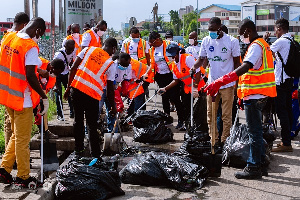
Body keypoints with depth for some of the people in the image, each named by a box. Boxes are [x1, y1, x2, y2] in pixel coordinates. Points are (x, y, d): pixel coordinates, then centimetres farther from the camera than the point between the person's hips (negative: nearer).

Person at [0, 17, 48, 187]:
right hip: (22, 98, -8)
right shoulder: (30, 46, -20)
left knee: (16, 135, 22)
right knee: (23, 139, 5)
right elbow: (30, 76, -25)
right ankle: (23, 177, 16)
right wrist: (44, 96, -16)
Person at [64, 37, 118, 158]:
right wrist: (113, 107, 14)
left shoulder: (88, 49, 9)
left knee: (78, 121, 18)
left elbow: (73, 68, 4)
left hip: (76, 88, 3)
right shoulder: (110, 63, 2)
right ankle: (95, 155, 6)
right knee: (92, 126, 6)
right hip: (92, 95, -3)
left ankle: (78, 149, 27)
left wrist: (68, 87, 11)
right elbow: (110, 89, 3)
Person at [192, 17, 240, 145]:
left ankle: (224, 141, 9)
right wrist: (194, 66, -12)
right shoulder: (206, 41, 4)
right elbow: (201, 59, 10)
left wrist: (235, 82, -5)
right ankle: (213, 140, 15)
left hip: (227, 83, -4)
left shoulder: (232, 41, -6)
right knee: (210, 114, 5)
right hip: (212, 83, 4)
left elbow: (237, 63, -1)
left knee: (226, 115, 1)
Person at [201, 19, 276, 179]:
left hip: (254, 95, -10)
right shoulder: (262, 44, 17)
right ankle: (260, 165, 23)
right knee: (256, 131, 16)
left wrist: (220, 82, -41)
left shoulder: (256, 46, -16)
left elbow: (245, 68, -32)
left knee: (254, 132, -4)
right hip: (258, 95, 10)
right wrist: (243, 95, 26)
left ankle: (253, 167, 3)